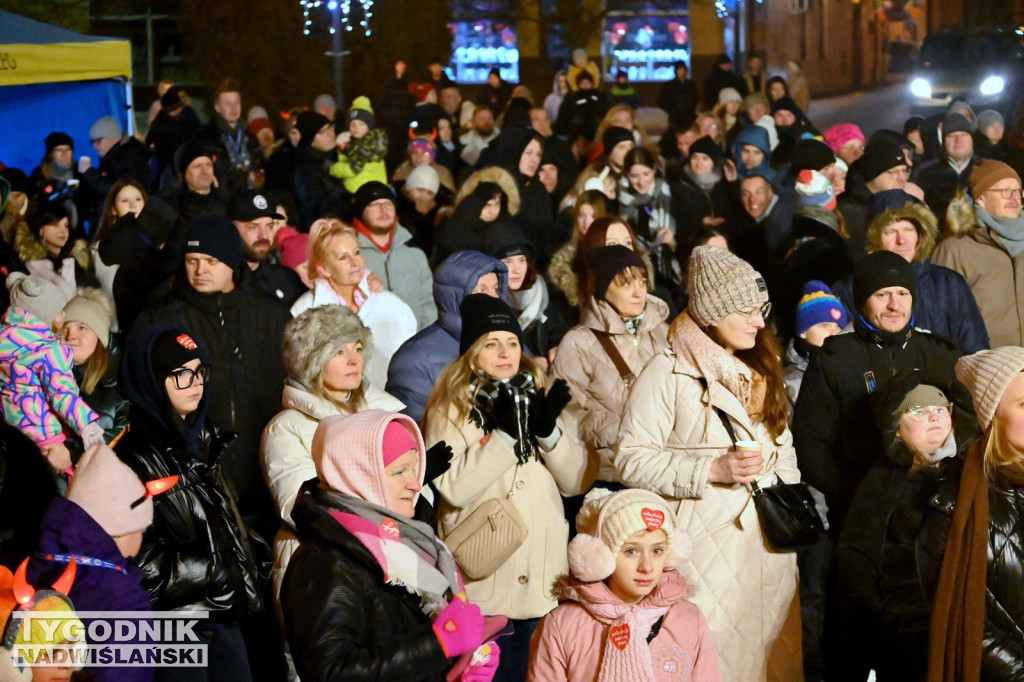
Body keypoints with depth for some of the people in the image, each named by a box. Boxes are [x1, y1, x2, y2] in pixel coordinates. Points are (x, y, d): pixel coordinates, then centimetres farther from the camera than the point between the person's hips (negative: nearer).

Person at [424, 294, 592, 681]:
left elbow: (577, 482, 4)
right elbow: (452, 486, -16)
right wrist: (505, 433, -21)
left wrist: (549, 432, -12)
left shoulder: (539, 398, 10)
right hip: (483, 581, -4)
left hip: (543, 579, 4)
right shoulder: (451, 407, -1)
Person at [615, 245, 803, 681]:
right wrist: (712, 470, -20)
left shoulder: (760, 371, 16)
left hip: (770, 543, 7)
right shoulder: (667, 373, -8)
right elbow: (631, 460, -14)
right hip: (707, 545, -6)